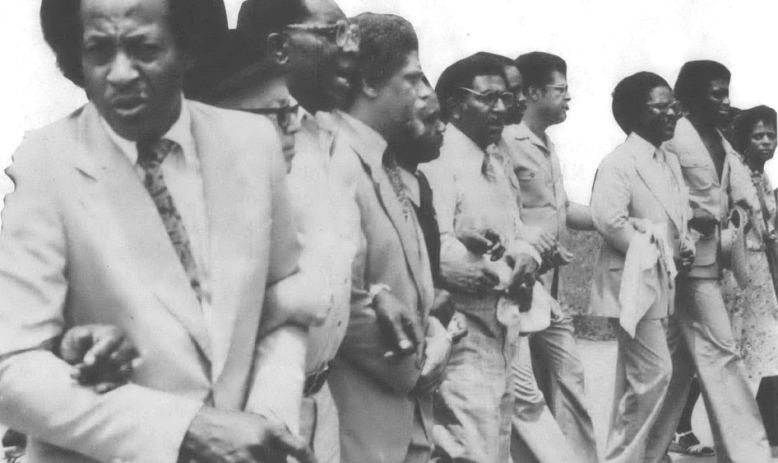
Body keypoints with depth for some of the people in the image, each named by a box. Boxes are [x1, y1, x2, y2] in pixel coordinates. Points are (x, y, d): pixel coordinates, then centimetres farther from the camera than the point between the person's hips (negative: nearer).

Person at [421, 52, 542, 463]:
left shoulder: (498, 169, 18)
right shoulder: (438, 163, -13)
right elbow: (435, 249, -24)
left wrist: (526, 257, -6)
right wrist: (507, 274, -20)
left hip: (499, 342, 10)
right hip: (462, 342, -10)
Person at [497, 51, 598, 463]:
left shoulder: (548, 147, 17)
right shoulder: (506, 142, -12)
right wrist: (531, 247, -23)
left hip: (552, 289, 9)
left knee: (569, 379, 12)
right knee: (524, 390, -6)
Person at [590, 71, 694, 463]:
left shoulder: (671, 162, 15)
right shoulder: (618, 163, -13)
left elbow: (681, 219, 21)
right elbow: (607, 218, -25)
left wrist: (685, 247, 0)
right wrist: (658, 254, -18)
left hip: (661, 283, 9)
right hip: (633, 282, -9)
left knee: (635, 378, 14)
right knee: (654, 372, -11)